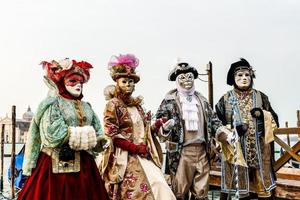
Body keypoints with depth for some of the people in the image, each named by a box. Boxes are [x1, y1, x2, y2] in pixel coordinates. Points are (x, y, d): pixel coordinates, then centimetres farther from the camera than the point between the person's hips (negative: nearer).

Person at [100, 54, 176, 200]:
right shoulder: (113, 105, -5)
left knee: (158, 185, -6)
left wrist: (155, 126, 0)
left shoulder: (136, 105, 14)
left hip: (144, 155, 6)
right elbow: (112, 135, -11)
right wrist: (135, 148, -14)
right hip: (126, 158, -6)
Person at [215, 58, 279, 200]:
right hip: (236, 148, -1)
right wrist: (232, 128, -14)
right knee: (241, 182, 2)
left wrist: (264, 114, -10)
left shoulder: (261, 97, 9)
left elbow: (274, 120, 11)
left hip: (259, 148, 2)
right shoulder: (226, 99, 4)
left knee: (262, 182, 4)